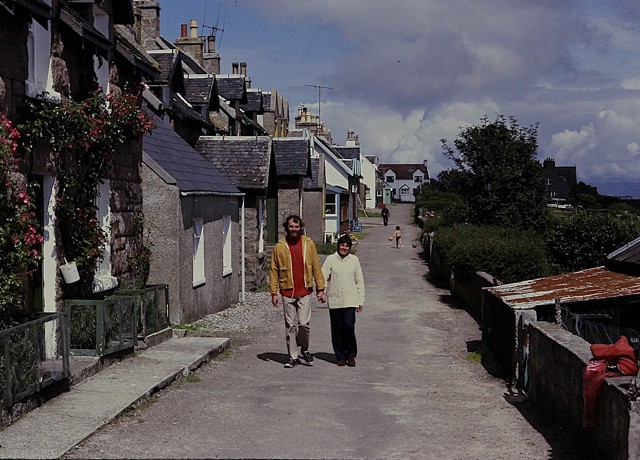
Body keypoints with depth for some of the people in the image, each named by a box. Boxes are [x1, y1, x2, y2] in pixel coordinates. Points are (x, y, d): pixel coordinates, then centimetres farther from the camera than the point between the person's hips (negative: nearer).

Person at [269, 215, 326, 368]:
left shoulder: (308, 243, 3)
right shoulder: (280, 246, 1)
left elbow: (316, 267, 6)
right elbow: (274, 270, 4)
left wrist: (320, 289, 3)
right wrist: (273, 292, 0)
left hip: (305, 291, 0)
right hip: (287, 292, 0)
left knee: (304, 323, -6)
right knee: (290, 326, 5)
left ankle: (304, 349, 19)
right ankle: (293, 356, 16)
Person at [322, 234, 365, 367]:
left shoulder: (354, 259, 7)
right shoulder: (330, 259, 2)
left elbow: (359, 281, 10)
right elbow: (323, 276, -5)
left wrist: (361, 300, 8)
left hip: (350, 300, 0)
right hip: (335, 300, 0)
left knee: (349, 325, -12)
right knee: (337, 329, 4)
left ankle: (351, 354, 6)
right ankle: (340, 356, 18)